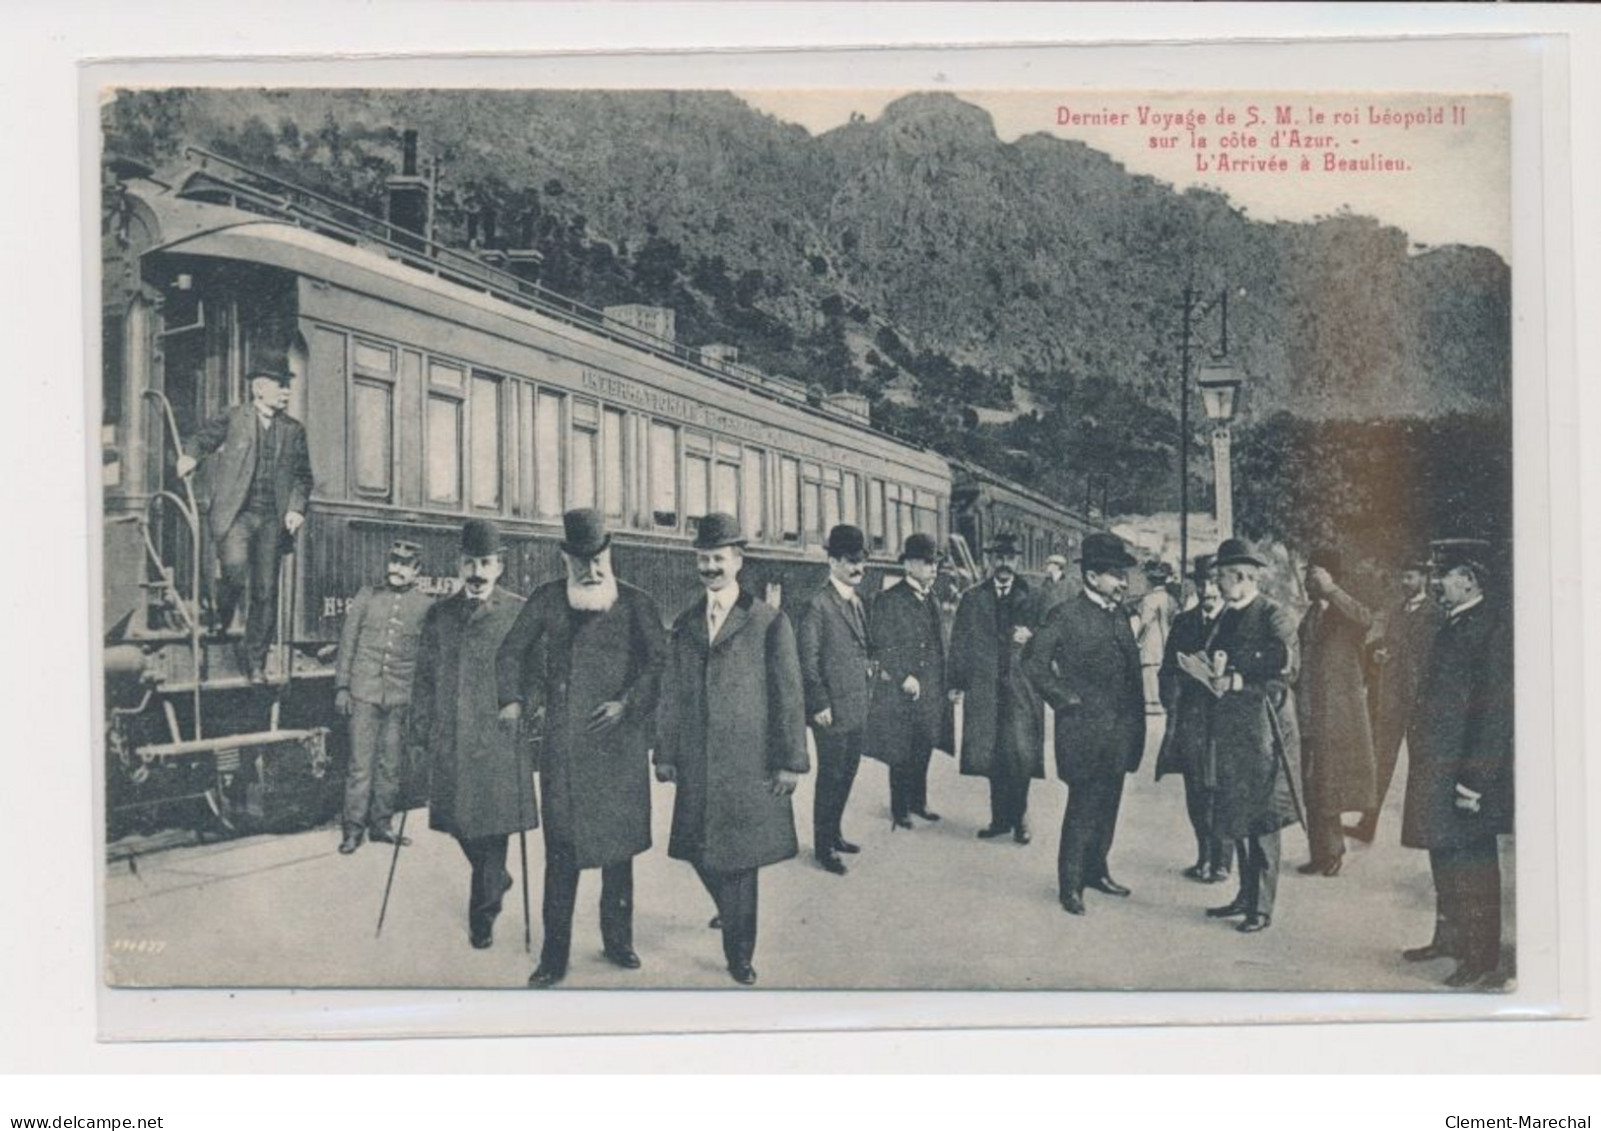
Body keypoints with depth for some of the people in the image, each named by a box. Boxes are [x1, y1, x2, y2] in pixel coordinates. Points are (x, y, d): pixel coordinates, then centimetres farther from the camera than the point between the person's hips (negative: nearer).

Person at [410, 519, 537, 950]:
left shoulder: (519, 613, -2)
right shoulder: (439, 614, 8)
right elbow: (425, 676, 13)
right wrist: (422, 730, 9)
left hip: (500, 741, -3)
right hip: (450, 741, 3)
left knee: (493, 825, -1)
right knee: (458, 821, 10)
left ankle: (483, 915, 14)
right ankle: (495, 880, 38)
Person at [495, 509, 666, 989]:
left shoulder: (634, 603, 4)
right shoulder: (547, 600, 7)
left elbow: (659, 659, -1)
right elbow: (511, 652, 12)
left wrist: (629, 702, -13)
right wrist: (513, 700, -2)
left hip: (619, 740, 0)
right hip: (563, 743, 0)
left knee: (619, 844, 8)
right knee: (561, 850, 0)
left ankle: (618, 941, 22)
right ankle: (554, 957, 6)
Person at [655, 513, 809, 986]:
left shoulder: (769, 622, -4)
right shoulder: (684, 624, 10)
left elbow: (789, 694, -5)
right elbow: (670, 694, 12)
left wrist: (790, 761, -8)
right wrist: (665, 753, 8)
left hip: (749, 763, -4)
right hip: (697, 764, 4)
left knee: (739, 855, 1)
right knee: (700, 851, 9)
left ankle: (739, 955, 15)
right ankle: (732, 912, 39)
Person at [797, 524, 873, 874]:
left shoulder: (857, 603, 13)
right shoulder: (818, 604, -13)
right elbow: (807, 659, -15)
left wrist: (868, 691, 16)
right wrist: (819, 704, -16)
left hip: (858, 708, 8)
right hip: (833, 710, -8)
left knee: (847, 773, 15)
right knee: (831, 777, 0)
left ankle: (834, 833, 30)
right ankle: (823, 846, 11)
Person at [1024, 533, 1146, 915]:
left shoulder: (1120, 615, 12)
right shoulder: (1066, 616, -11)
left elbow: (1131, 668, 17)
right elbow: (1034, 660, -14)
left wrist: (1135, 721, 10)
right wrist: (1065, 699, -12)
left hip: (1119, 731, 7)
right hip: (1085, 729, -7)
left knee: (1108, 806, 15)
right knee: (1082, 808, -1)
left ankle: (1096, 870, 29)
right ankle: (1070, 885, 8)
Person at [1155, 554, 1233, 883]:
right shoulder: (1183, 622, 12)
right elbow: (1169, 669, 11)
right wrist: (1172, 707, 1)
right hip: (1189, 718, 4)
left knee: (1219, 791, -2)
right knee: (1195, 794, 9)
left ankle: (1222, 860, 12)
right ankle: (1204, 857, 22)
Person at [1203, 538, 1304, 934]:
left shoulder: (1274, 615, -10)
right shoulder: (1227, 617, 14)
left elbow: (1286, 672, -18)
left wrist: (1237, 681, -19)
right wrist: (1215, 674, -1)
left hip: (1263, 727, -8)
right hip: (1230, 729, 8)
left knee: (1261, 818, -3)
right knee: (1236, 816, 12)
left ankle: (1262, 907, 4)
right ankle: (1246, 895, 23)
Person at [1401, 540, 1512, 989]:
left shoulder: (1493, 625, -16)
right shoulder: (1453, 624, 13)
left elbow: (1496, 708, -20)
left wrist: (1475, 778, -22)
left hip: (1467, 772, -9)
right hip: (1438, 770, 9)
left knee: (1471, 867, -2)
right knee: (1444, 858, 20)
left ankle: (1483, 965, 7)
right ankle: (1449, 938, 36)